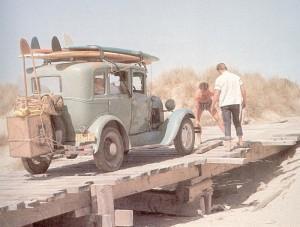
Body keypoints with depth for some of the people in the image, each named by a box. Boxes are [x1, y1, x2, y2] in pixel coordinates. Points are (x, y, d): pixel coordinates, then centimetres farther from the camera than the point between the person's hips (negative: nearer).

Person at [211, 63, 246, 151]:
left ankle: (228, 145, -5)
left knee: (227, 124, 0)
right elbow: (243, 90, 4)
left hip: (225, 104, -3)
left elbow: (216, 94, -11)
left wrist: (212, 106, -6)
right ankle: (240, 141, 27)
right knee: (237, 121, 20)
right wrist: (244, 101, 15)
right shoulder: (236, 77, 6)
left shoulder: (219, 79, -7)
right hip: (236, 102, 3)